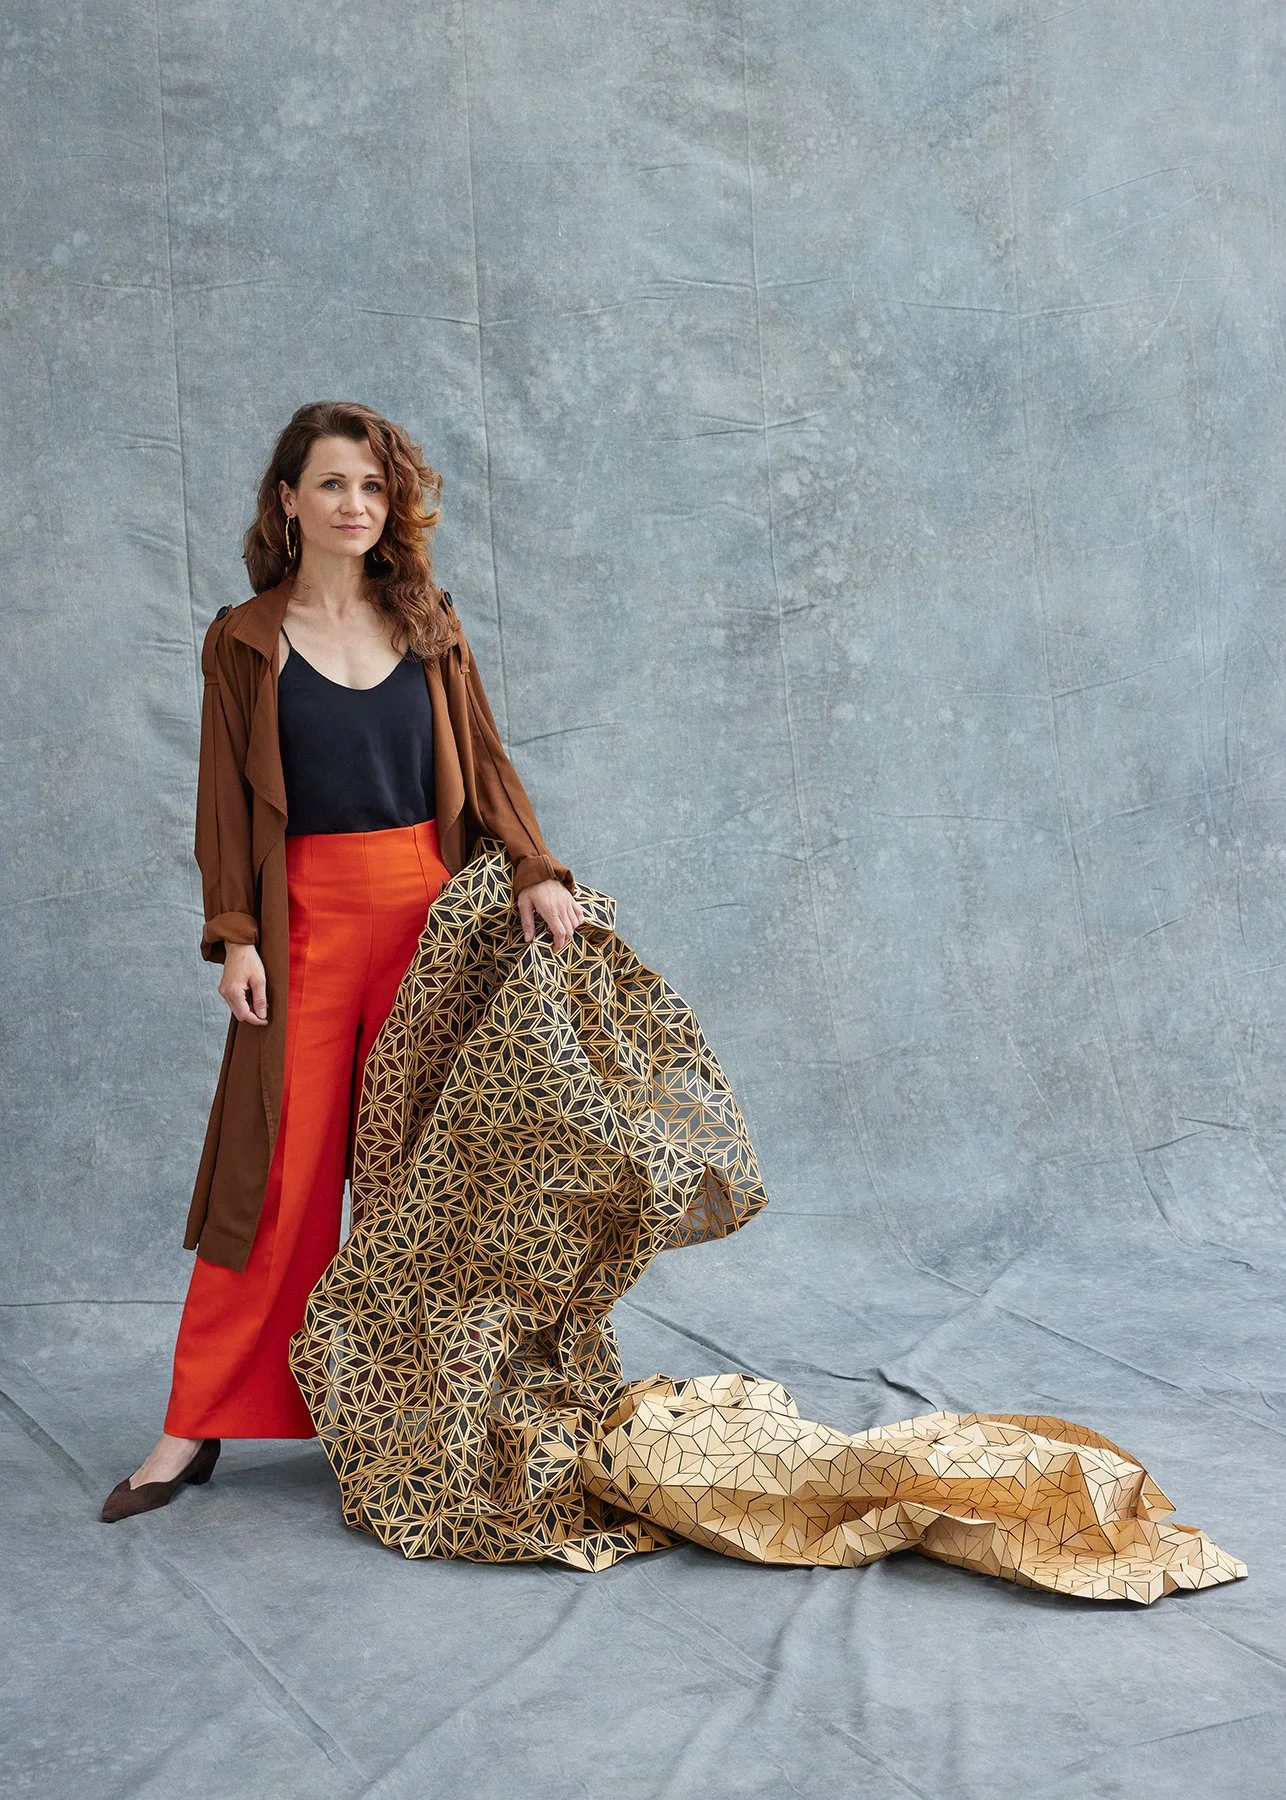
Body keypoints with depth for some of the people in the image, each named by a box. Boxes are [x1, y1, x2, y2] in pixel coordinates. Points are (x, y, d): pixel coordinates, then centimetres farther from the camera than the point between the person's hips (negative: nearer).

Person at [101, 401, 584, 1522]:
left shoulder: (428, 628, 10)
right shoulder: (245, 641, 4)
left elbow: (483, 764, 9)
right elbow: (227, 801, 2)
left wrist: (535, 871, -6)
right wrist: (235, 936, -7)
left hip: (427, 914, 2)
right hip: (307, 918, -2)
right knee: (276, 1173, -4)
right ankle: (198, 1425, 5)